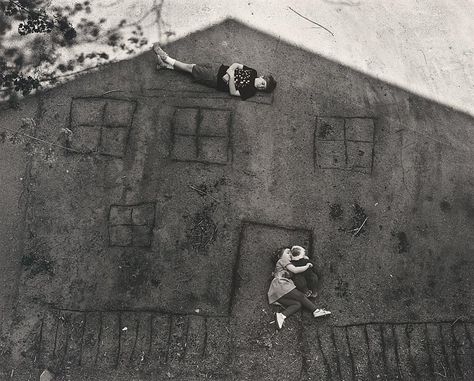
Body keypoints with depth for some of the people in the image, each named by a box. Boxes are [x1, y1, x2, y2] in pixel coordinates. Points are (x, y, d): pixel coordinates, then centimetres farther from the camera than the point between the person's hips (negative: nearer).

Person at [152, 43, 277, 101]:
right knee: (192, 66, 2)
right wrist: (229, 70, -15)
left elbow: (233, 92, -24)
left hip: (217, 81, -5)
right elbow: (236, 64, 4)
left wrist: (231, 77, -33)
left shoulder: (250, 92, -18)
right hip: (219, 69, 5)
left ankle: (166, 58, 13)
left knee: (190, 68, -2)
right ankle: (167, 64, 18)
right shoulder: (253, 72, -1)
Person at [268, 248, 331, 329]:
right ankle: (316, 311, -10)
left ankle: (281, 315, -29)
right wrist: (307, 266, 6)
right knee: (300, 296, -10)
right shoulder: (282, 260, 6)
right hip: (280, 285, -8)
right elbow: (295, 270, -6)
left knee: (298, 304, -11)